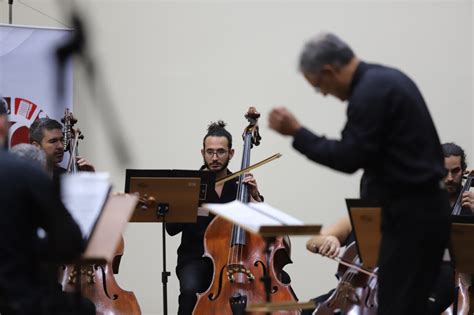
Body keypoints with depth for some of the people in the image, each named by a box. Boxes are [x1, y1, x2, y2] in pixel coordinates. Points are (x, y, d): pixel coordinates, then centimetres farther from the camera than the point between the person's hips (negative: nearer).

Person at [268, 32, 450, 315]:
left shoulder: (370, 92, -17)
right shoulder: (387, 79, 14)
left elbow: (349, 158, -19)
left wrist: (297, 133, -11)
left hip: (409, 213, -10)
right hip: (423, 207, 10)